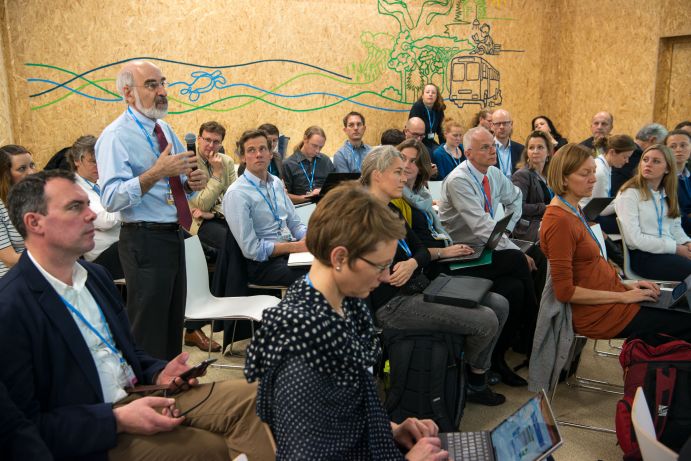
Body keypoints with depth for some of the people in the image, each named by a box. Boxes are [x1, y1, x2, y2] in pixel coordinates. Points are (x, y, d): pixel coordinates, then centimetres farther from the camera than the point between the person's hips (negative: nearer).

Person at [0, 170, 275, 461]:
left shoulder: (95, 275, 8)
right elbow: (27, 424, -16)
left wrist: (158, 373, 0)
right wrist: (117, 420, -23)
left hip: (139, 394, 7)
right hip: (93, 436, -7)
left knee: (245, 397, -11)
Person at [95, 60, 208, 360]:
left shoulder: (164, 129, 11)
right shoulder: (115, 137, -13)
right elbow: (111, 199, -24)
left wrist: (192, 183, -3)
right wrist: (156, 173, -31)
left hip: (173, 235, 8)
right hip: (144, 241, -8)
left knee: (174, 321, 19)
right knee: (149, 327, 2)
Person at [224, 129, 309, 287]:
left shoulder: (276, 183, 11)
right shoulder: (236, 194, -13)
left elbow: (294, 223, 14)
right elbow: (252, 249, -16)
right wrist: (296, 246, -16)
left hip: (289, 251, 8)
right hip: (263, 263, -7)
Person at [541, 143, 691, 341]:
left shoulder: (574, 210, 6)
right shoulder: (559, 222, -22)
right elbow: (564, 291, -23)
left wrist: (625, 284, 4)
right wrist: (623, 297, -16)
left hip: (610, 296, 9)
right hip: (599, 314, -9)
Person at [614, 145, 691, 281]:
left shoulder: (667, 193, 14)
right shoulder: (630, 193, -8)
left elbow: (675, 226, 18)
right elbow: (633, 239, -16)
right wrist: (675, 248, -14)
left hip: (671, 249, 7)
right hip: (642, 255, -7)